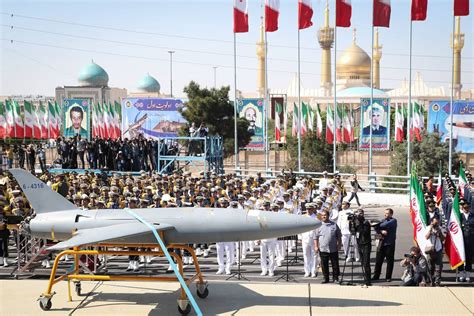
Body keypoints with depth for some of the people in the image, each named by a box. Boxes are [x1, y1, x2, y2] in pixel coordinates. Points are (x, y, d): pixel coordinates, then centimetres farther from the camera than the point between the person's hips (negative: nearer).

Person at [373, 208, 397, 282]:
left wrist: (377, 225, -12)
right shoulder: (383, 220, 13)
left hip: (390, 244, -4)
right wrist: (381, 231, -15)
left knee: (390, 261, 2)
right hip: (382, 243, 4)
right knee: (378, 260, 4)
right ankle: (376, 276, 11)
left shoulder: (393, 221, -2)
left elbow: (386, 225, -20)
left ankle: (388, 277, 11)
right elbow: (377, 228, 3)